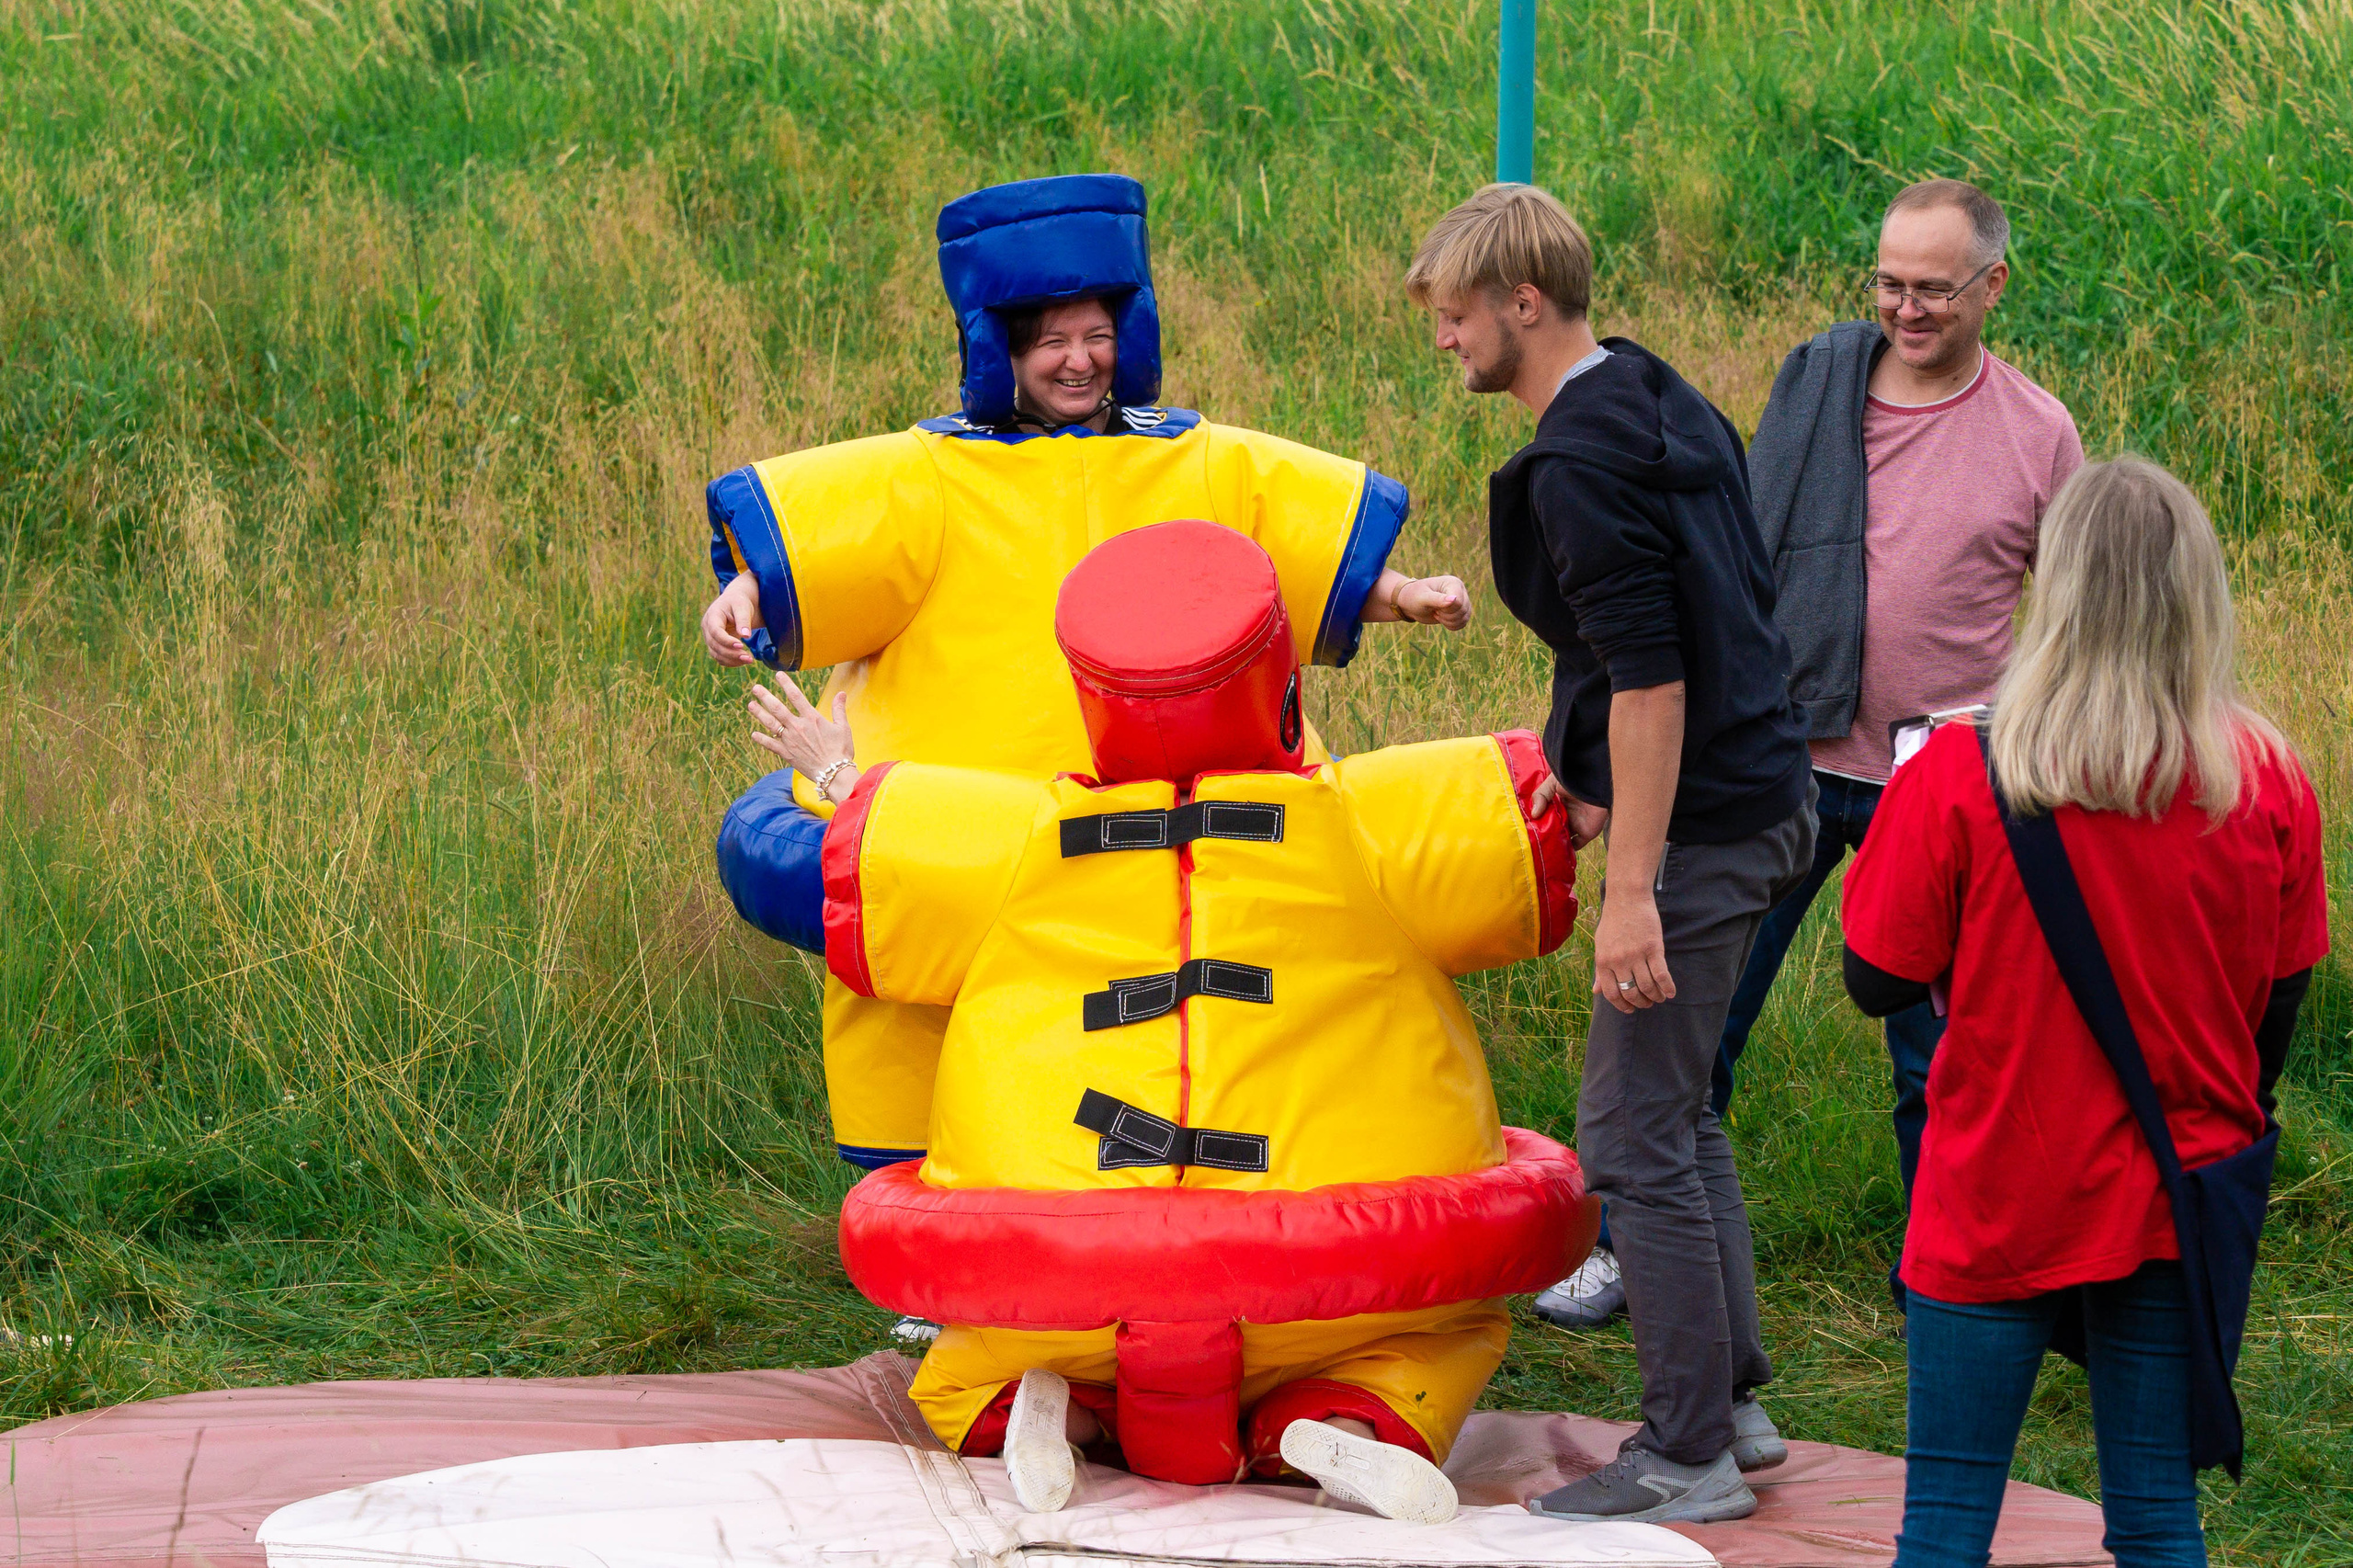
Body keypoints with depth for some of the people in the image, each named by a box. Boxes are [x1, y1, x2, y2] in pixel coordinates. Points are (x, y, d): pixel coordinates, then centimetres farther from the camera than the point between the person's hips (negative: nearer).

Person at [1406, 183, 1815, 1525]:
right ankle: (1732, 1400, 26)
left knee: (1636, 1133, -3)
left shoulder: (1581, 461, -18)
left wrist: (1633, 887, -23)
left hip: (1701, 825, -10)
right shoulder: (1667, 403, 12)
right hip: (1761, 796, 10)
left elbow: (1651, 676, -23)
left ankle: (1689, 1458, 2)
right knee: (1680, 1109, 20)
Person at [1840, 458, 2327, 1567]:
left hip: (2000, 1207, -2)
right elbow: (2278, 1005, 4)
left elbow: (1879, 980, -6)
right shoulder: (2268, 784, -7)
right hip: (2177, 1205, 2)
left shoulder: (1959, 776, -15)